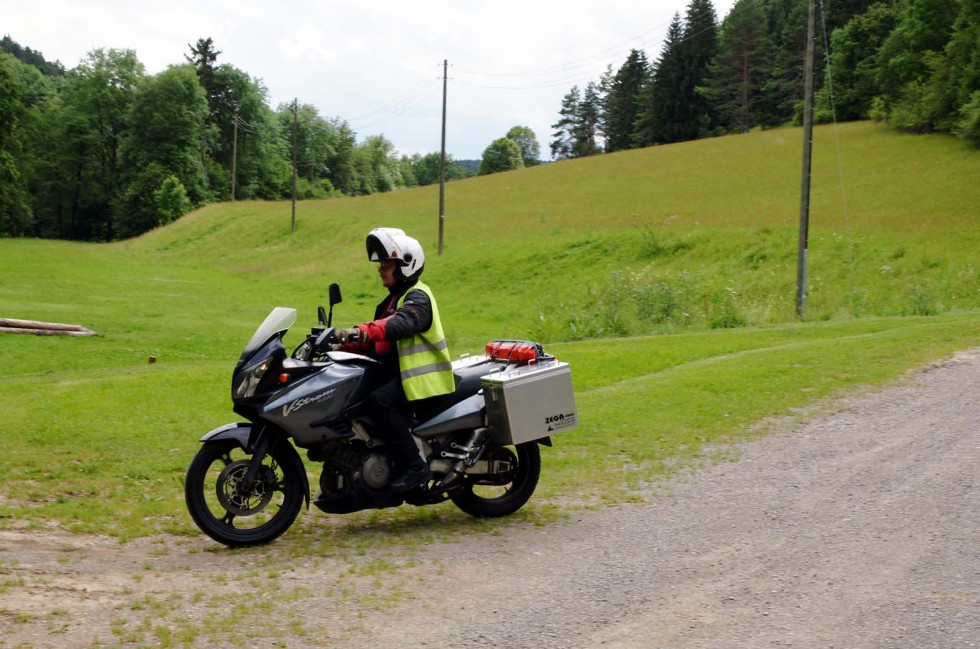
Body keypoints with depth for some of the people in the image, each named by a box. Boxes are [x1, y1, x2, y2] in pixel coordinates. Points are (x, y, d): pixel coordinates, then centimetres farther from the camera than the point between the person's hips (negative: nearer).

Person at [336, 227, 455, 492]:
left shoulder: (418, 297, -11)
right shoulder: (394, 298, 21)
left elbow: (400, 324, -33)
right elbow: (378, 341, 22)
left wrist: (360, 332, -47)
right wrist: (349, 343, 4)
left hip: (423, 379, -10)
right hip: (399, 373, 10)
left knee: (380, 401, -32)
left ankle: (414, 466, -26)